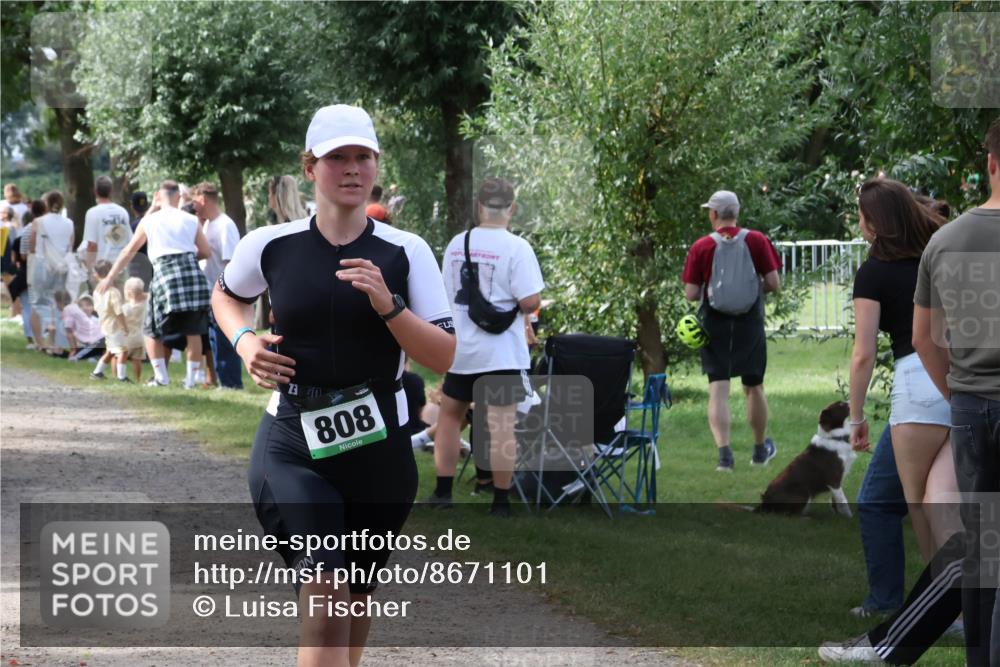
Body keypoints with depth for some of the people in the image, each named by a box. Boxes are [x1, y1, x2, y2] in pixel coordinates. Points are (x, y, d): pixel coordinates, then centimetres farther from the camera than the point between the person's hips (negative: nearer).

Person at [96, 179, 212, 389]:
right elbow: (206, 252, 12)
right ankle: (191, 378, 8)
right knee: (193, 330, 9)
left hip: (165, 273, -1)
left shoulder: (149, 221, 9)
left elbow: (129, 251, 16)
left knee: (152, 330, 12)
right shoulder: (190, 221, 10)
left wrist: (110, 277, 24)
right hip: (192, 272, 1)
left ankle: (161, 376, 6)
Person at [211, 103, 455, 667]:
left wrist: (388, 305, -20)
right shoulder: (270, 246, -2)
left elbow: (443, 358, -6)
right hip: (292, 447, -2)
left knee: (356, 596, 16)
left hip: (379, 447, 2)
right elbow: (226, 295, 20)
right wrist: (245, 341, 0)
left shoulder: (406, 252, -3)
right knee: (326, 603, -19)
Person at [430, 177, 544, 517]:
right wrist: (517, 304, 3)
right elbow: (530, 301, -17)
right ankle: (501, 502, -2)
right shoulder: (516, 248, -13)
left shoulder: (456, 244, 5)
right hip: (500, 351, -5)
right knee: (502, 425, -2)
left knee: (450, 415, 19)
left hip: (459, 348, 5)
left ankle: (443, 492, 21)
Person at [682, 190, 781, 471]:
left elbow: (691, 294, -6)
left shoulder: (701, 247, -7)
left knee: (718, 389, -2)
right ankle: (760, 449, 31)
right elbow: (773, 284, -5)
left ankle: (724, 451, -16)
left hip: (715, 325, -1)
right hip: (750, 325, 1)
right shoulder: (757, 240, -5)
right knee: (753, 387, 16)